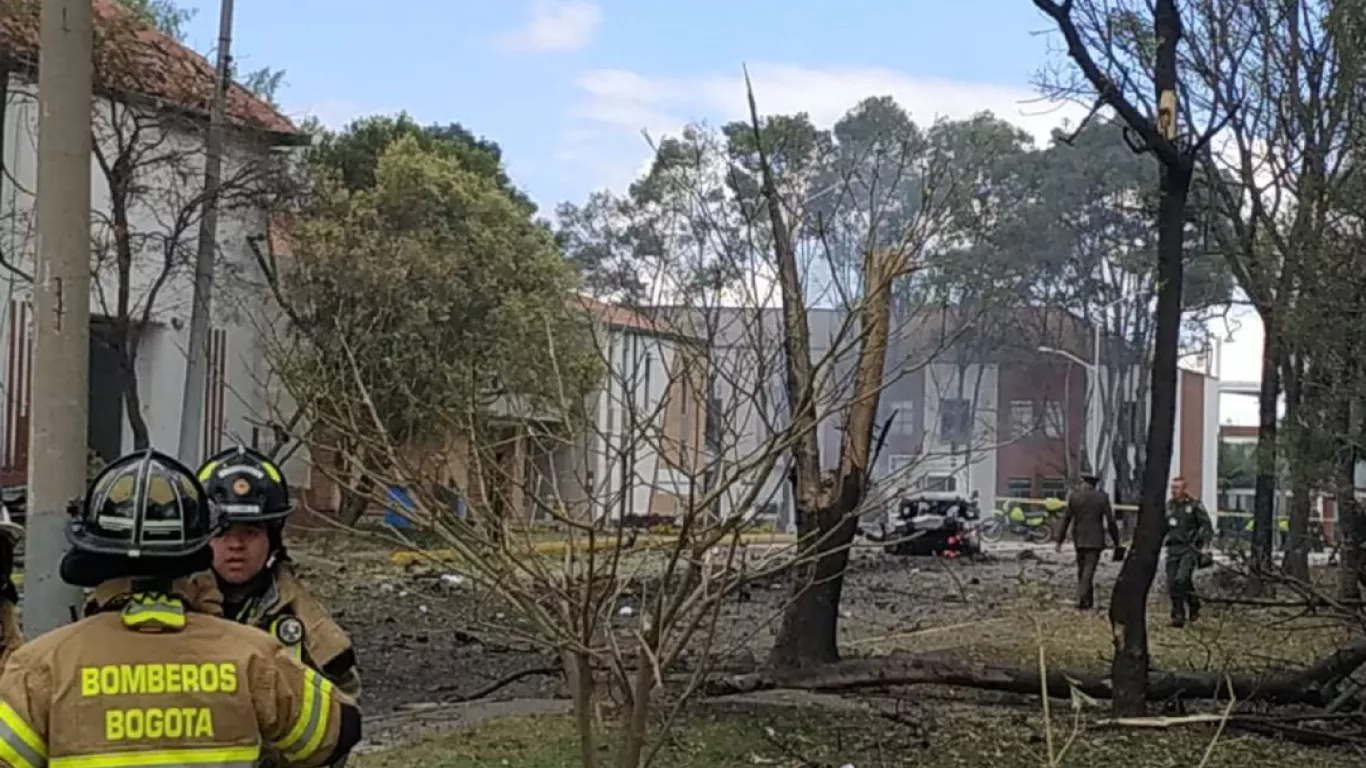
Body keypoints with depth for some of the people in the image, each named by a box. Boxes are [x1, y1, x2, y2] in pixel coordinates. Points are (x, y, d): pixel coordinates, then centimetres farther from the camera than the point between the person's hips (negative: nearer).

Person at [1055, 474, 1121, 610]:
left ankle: (1088, 601, 23)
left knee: (1082, 570, 16)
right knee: (1089, 571, -6)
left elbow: (1065, 520, -3)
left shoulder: (1073, 496, -2)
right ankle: (1081, 599, -20)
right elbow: (1110, 521, -4)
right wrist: (1116, 542, 5)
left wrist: (1059, 541, 1)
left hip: (1079, 540, 2)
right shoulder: (1102, 497, -4)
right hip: (1095, 540, -2)